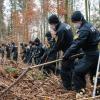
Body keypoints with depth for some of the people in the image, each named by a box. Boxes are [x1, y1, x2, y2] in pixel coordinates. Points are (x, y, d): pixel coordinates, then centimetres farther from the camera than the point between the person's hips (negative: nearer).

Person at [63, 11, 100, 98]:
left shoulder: (84, 30, -22)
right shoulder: (90, 25, 8)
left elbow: (76, 44, -26)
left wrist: (67, 55, -23)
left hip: (90, 56, -10)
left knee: (78, 71, -6)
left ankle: (80, 91, 1)